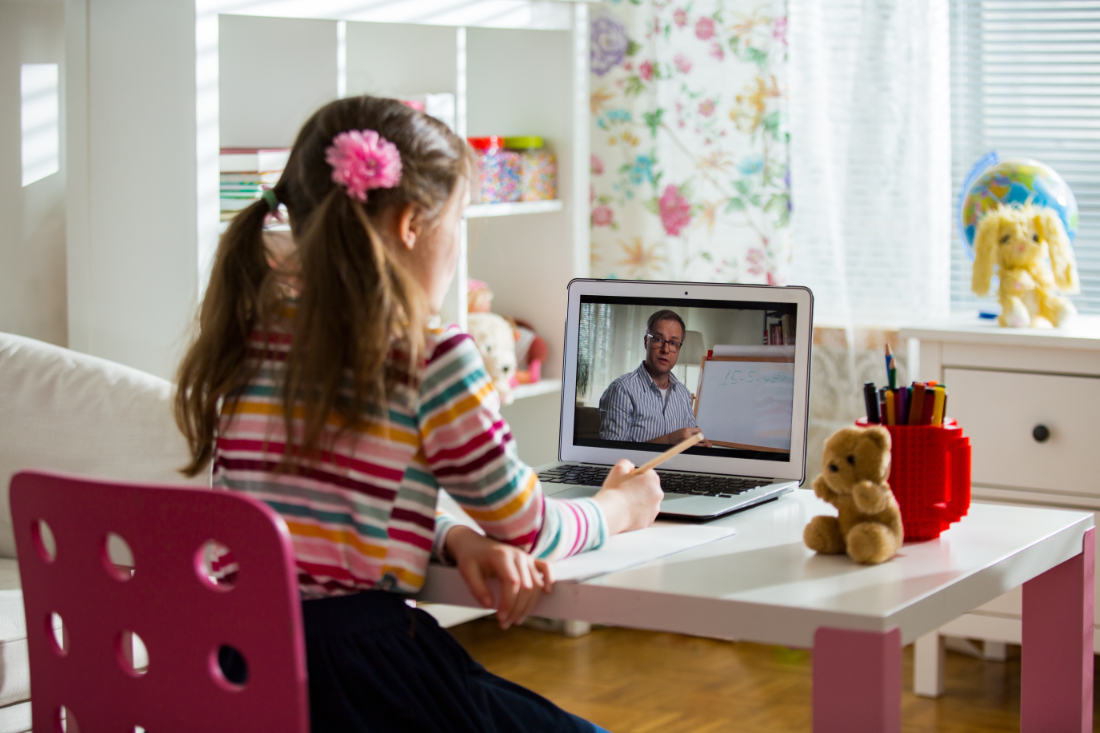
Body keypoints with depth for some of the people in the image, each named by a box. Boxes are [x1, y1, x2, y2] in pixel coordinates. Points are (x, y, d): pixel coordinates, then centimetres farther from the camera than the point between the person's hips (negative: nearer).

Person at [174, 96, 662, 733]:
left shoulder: (248, 342, 9)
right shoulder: (436, 363, -9)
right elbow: (529, 530, 3)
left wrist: (453, 537, 4)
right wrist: (619, 508, 24)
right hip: (358, 660, -7)